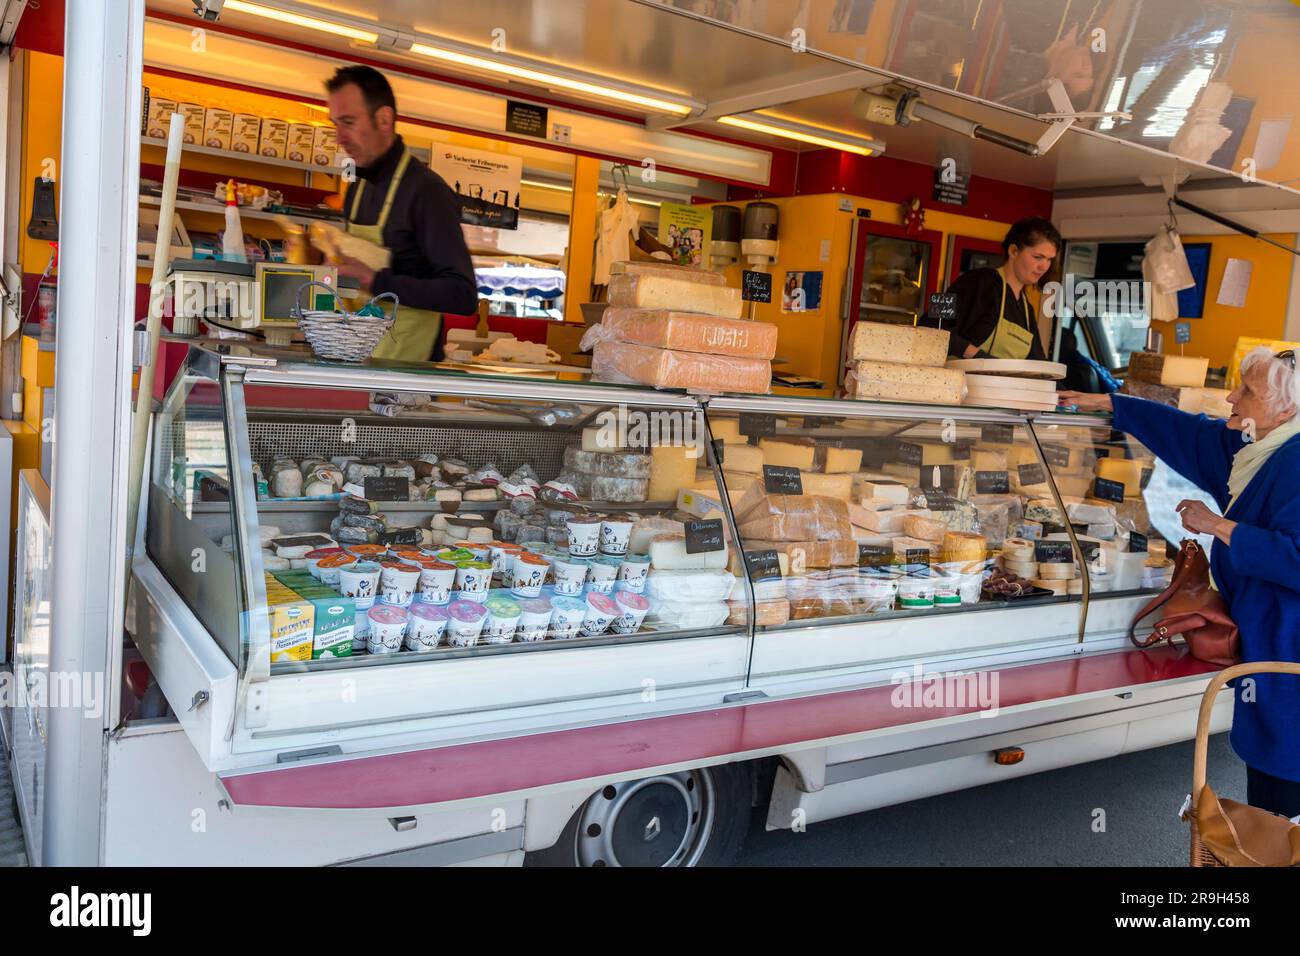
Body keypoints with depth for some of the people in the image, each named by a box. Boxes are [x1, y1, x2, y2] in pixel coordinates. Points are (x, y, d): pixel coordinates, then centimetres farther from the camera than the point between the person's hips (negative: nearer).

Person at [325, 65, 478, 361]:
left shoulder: (427, 192, -15)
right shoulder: (357, 190, 11)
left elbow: (463, 295, -22)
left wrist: (375, 281, -25)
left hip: (406, 367, -7)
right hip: (360, 358, 7)